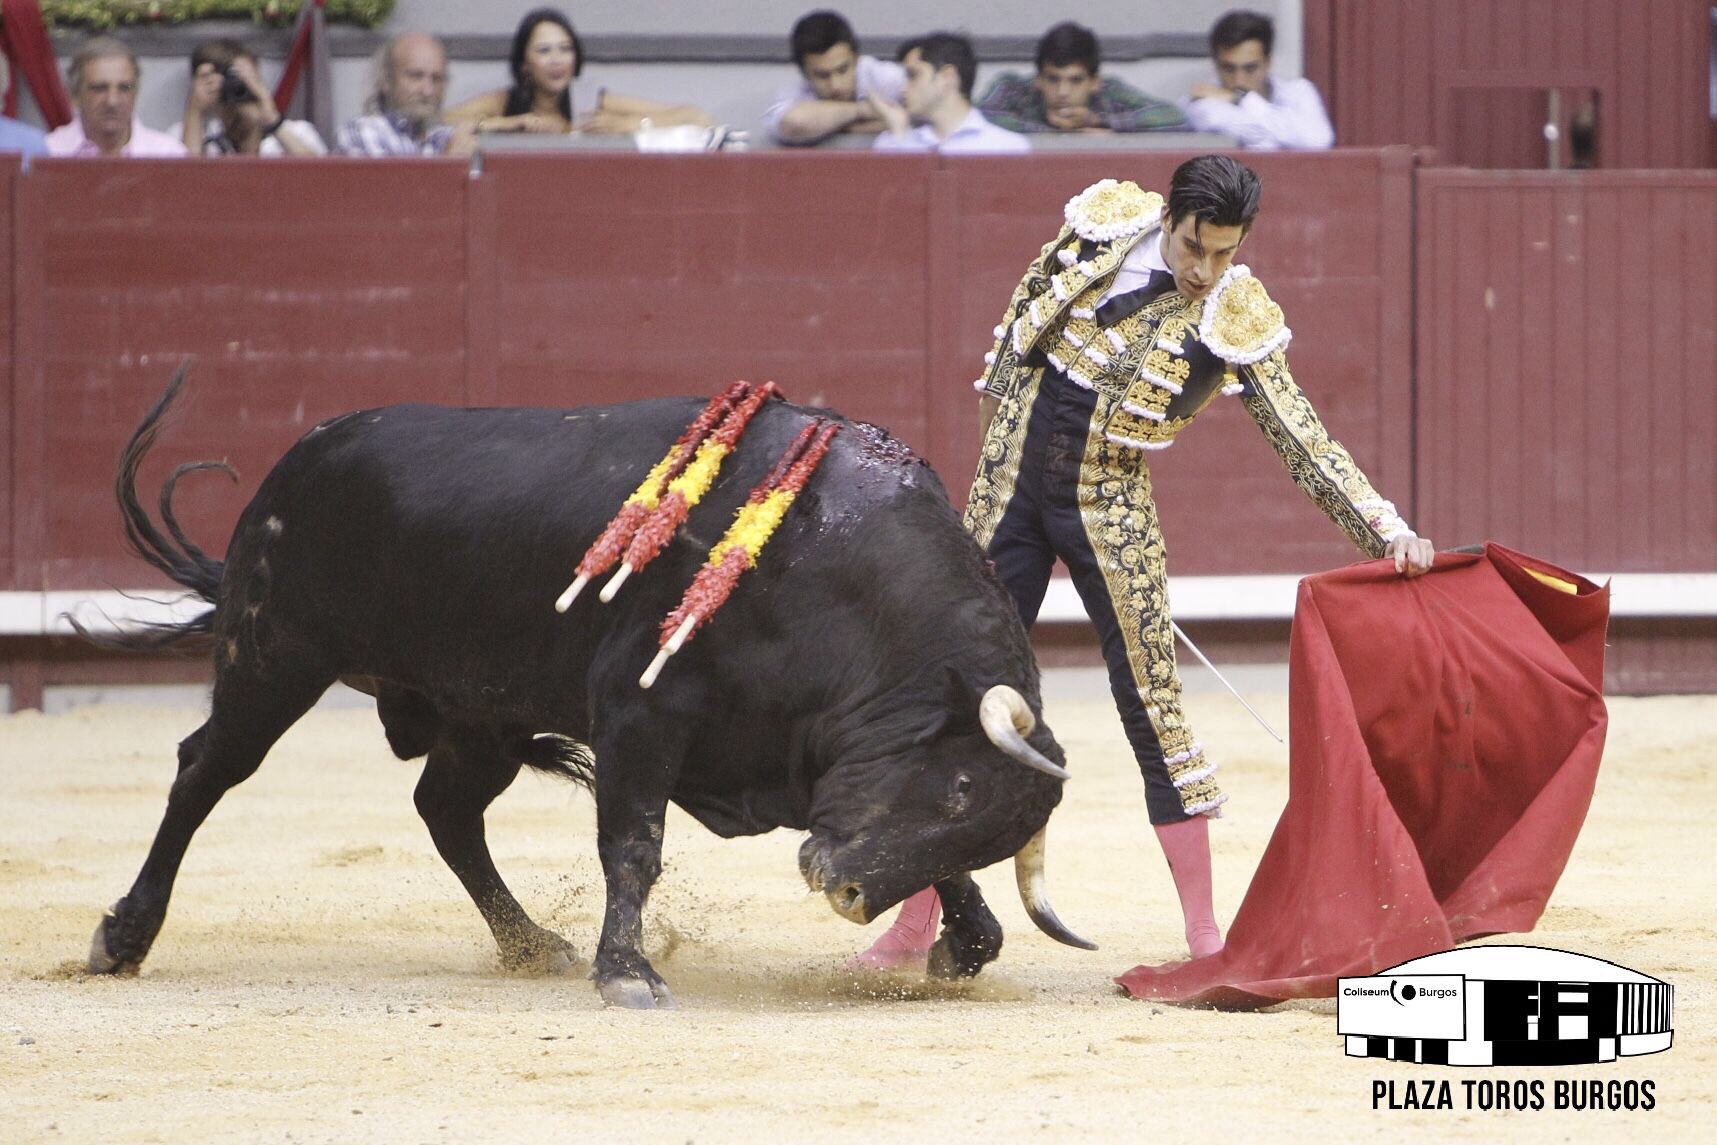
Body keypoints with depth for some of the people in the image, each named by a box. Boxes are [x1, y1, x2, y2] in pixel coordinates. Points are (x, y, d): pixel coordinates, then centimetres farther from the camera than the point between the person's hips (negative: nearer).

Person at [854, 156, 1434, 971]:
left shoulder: (1238, 321, -13)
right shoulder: (1105, 223, -7)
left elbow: (1304, 443, -14)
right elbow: (1027, 301, 12)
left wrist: (1388, 531, -23)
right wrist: (1000, 385, 21)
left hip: (1110, 510, -2)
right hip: (1011, 482, 2)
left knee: (1151, 704, -6)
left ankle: (1204, 931, 1)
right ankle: (913, 926, 11)